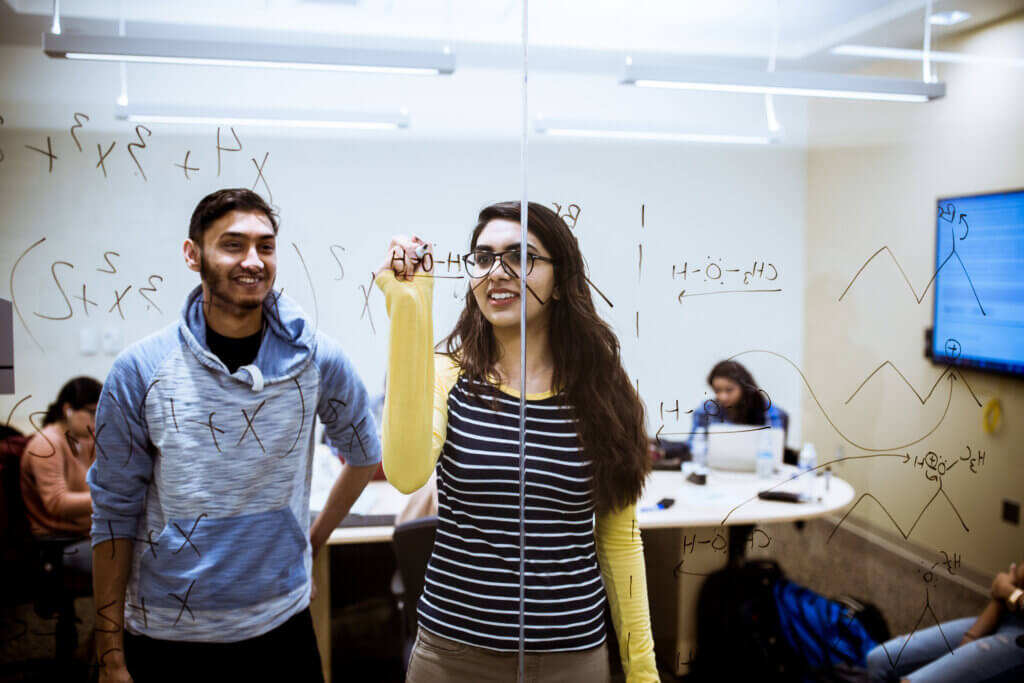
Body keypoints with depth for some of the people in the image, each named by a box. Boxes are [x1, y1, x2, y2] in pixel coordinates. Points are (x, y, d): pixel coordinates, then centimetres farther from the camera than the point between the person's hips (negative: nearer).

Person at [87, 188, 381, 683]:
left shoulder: (316, 359, -6)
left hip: (281, 625, 1)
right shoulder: (139, 369, -9)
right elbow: (115, 515, -5)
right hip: (164, 638, -1)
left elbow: (364, 454, 10)